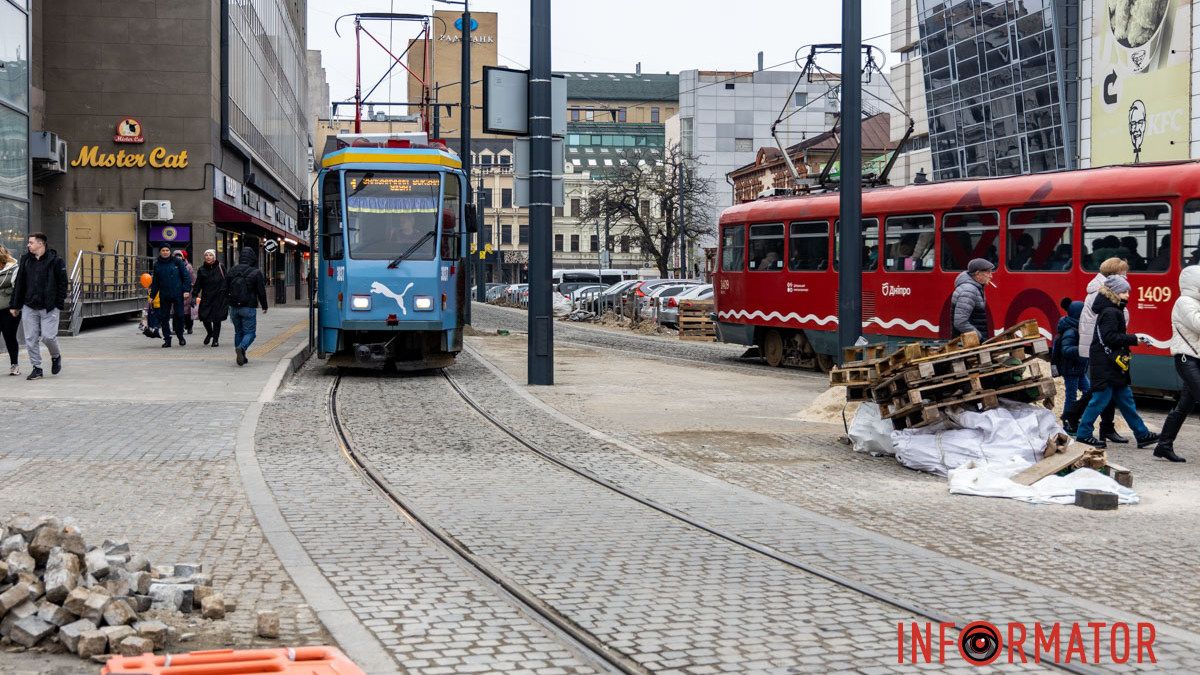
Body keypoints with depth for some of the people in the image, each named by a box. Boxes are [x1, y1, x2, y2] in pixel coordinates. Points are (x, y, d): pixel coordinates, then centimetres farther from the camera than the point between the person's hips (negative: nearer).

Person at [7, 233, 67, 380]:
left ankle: (56, 356, 22)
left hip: (49, 307, -4)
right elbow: (19, 284, 13)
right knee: (31, 339, 2)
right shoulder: (25, 260, 9)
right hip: (29, 307, 4)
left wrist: (59, 305, -8)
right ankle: (36, 368, 12)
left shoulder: (55, 261, -4)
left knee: (48, 336, -9)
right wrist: (14, 305, 11)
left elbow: (62, 284, -2)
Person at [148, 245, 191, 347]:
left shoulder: (177, 262, 0)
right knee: (164, 318, 1)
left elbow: (186, 276, -1)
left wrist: (187, 290, -10)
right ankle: (167, 339, 8)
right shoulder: (157, 265, 8)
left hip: (178, 295, -3)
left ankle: (180, 336, 18)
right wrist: (152, 295, 8)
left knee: (179, 316, -1)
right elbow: (155, 282, 13)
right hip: (164, 296, 3)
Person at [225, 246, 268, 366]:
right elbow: (261, 292, -5)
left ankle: (241, 357, 14)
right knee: (249, 332, 1)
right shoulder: (256, 272, -8)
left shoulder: (232, 271, 4)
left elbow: (225, 290, 10)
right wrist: (264, 306, 9)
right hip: (248, 307, -4)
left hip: (234, 307, 4)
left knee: (238, 332, 17)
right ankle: (241, 348, -27)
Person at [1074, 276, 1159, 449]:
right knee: (1101, 398, -5)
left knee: (1125, 398, 12)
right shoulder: (1109, 312, -15)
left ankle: (1142, 434, 15)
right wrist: (1134, 339, -18)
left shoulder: (1113, 310, 16)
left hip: (1111, 364, 11)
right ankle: (1083, 434, 3)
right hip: (1105, 364, -11)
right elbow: (1110, 338, -23)